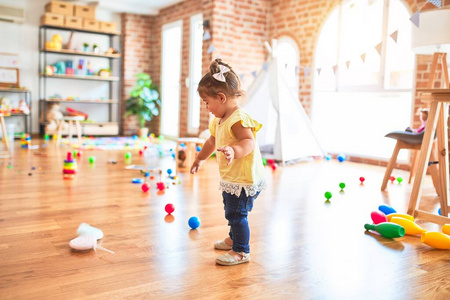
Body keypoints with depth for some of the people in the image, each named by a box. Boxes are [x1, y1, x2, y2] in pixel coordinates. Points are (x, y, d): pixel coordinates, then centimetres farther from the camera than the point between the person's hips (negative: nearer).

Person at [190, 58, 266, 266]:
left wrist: (234, 151, -54)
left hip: (244, 178, -11)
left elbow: (249, 142, -35)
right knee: (231, 211, 24)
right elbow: (212, 141, 26)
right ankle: (234, 238, 45)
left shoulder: (239, 119, -23)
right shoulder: (220, 120, 11)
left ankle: (241, 251, 8)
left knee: (236, 213, -6)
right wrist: (200, 159, 37)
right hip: (230, 179, 11)